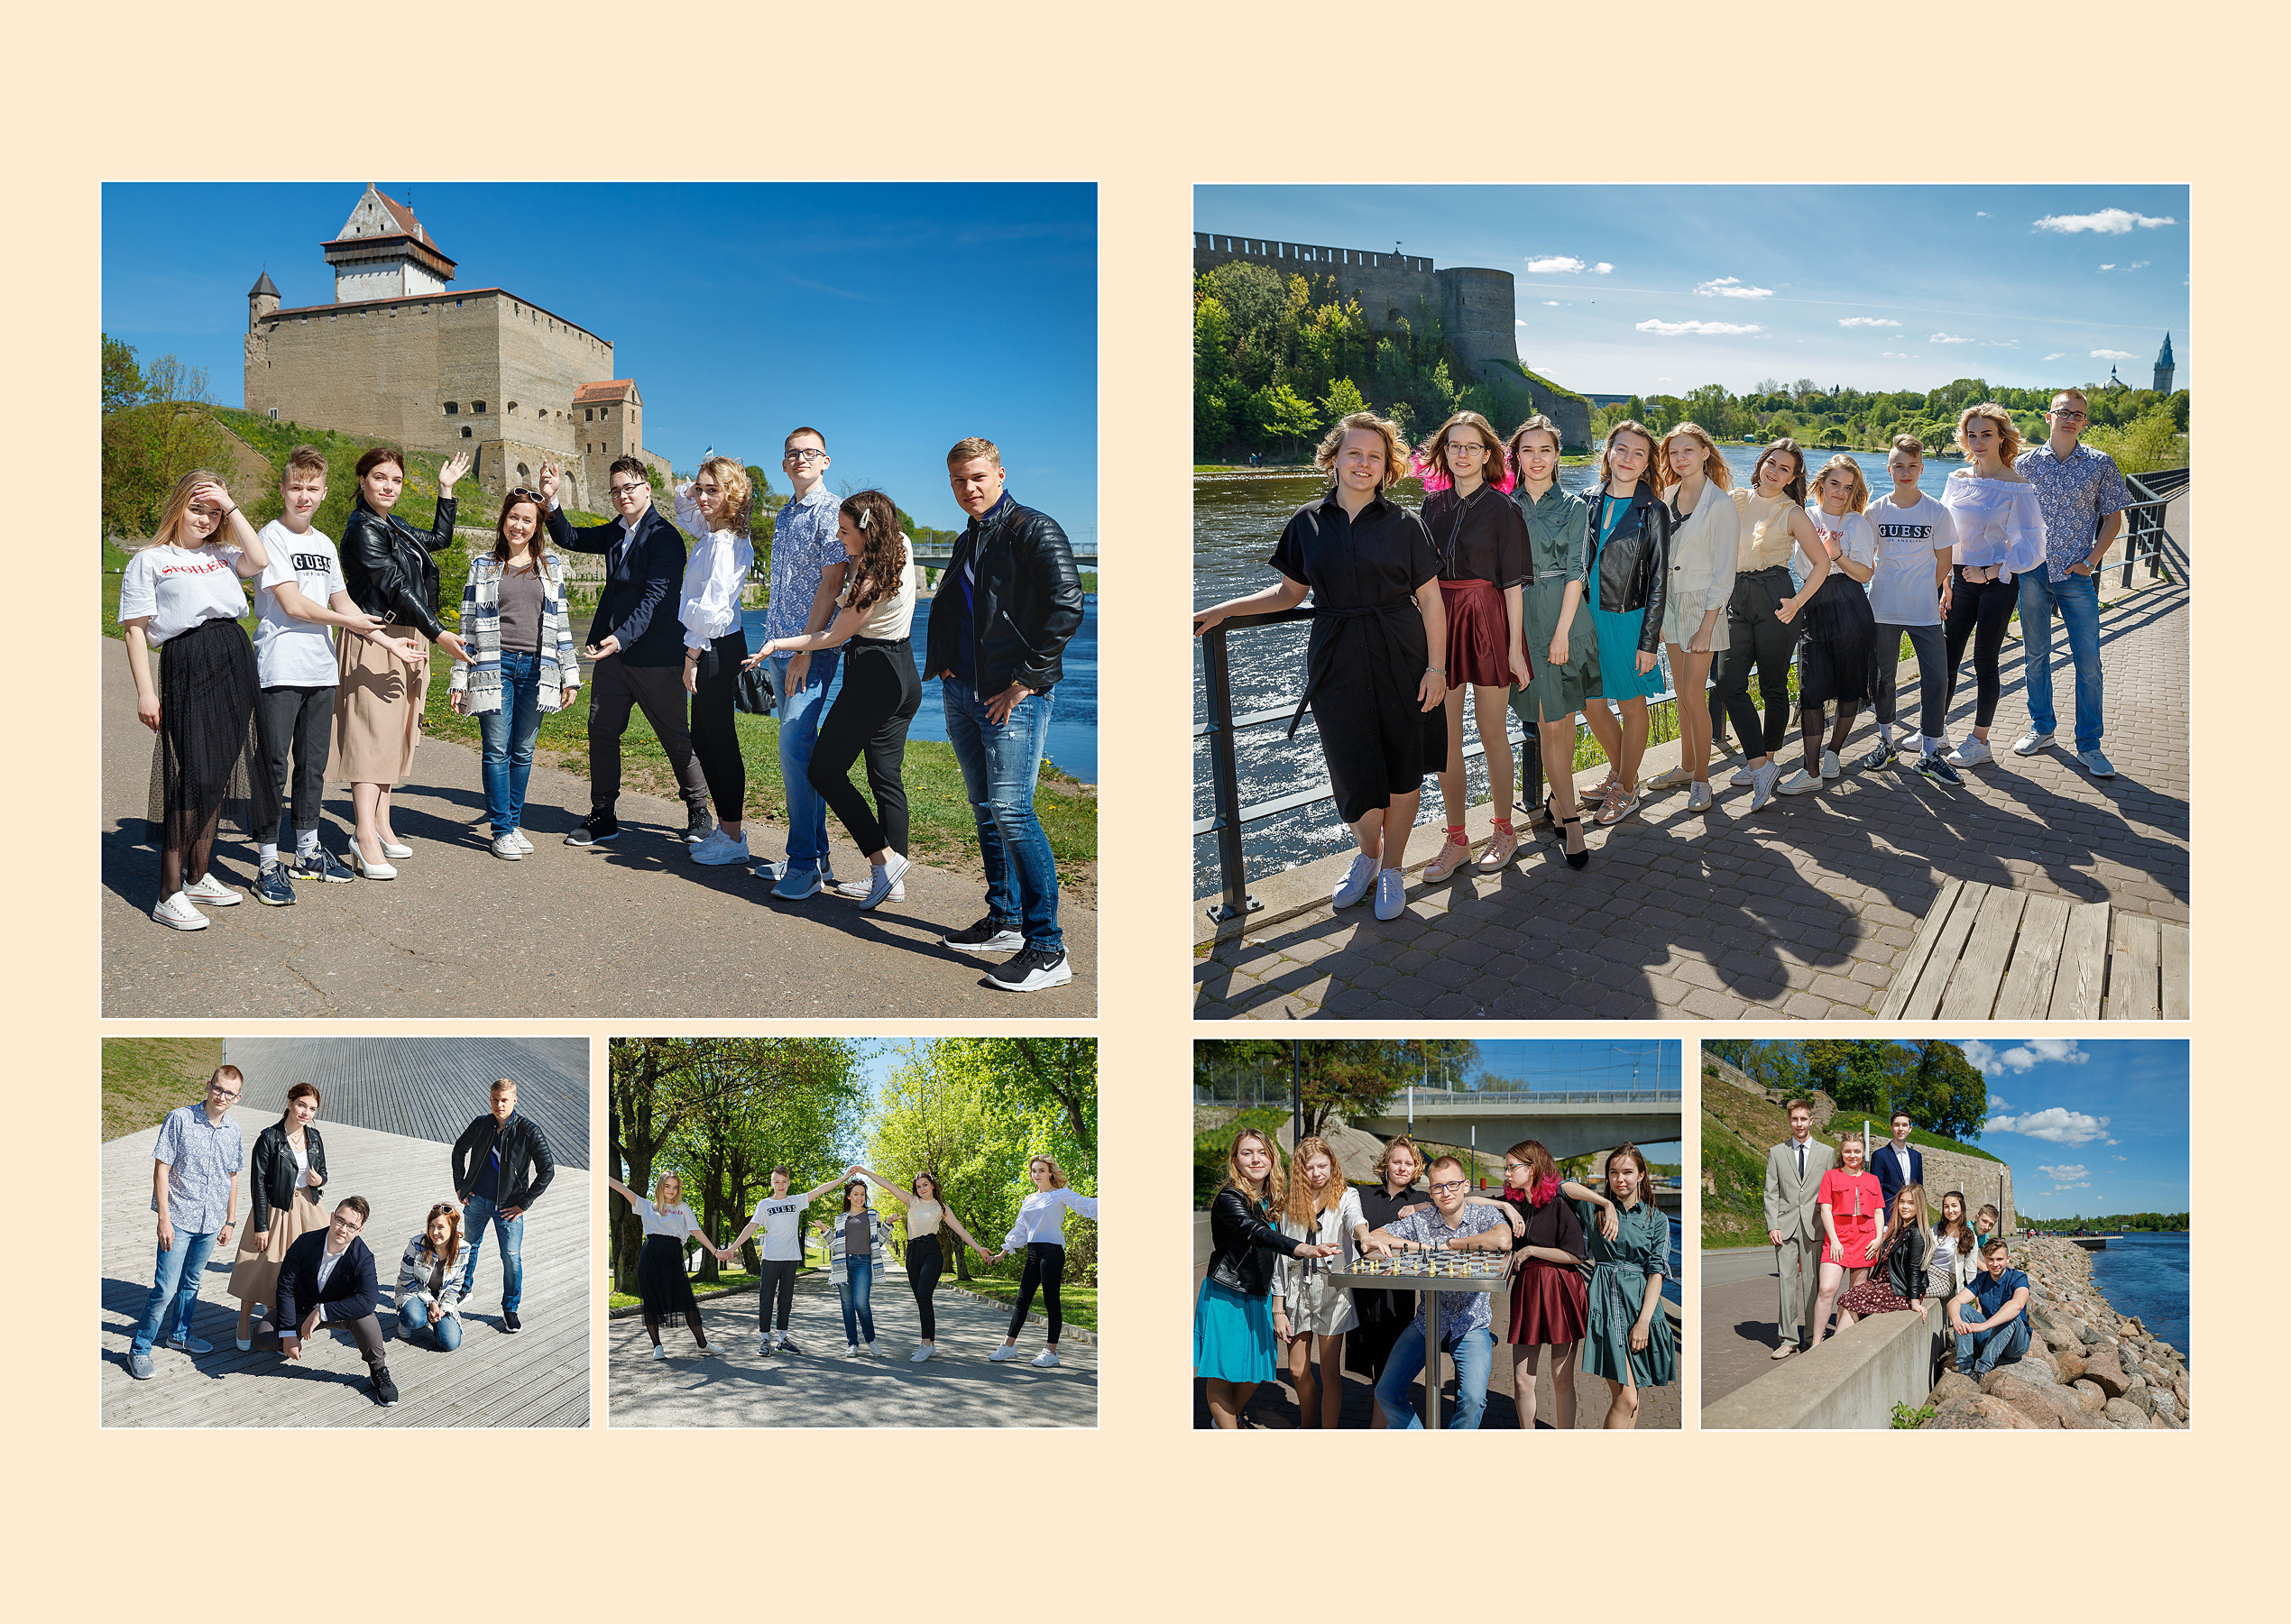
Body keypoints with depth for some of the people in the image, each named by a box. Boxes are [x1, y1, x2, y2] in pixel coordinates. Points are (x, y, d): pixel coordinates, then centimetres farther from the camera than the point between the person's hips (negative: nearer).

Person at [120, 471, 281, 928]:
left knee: (219, 774, 10)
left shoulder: (221, 555, 18)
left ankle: (199, 876, 22)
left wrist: (231, 508, 0)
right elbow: (136, 631, -1)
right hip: (186, 664, -6)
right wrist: (144, 691, -9)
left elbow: (259, 561, -4)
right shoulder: (148, 561, 3)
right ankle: (169, 895, -8)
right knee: (190, 775, -11)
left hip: (235, 663, 6)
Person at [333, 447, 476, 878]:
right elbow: (396, 588, -16)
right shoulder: (363, 530, -11)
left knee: (393, 732, 9)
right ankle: (366, 835, -17)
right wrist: (439, 635, -17)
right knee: (372, 730, -13)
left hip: (406, 644, 9)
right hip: (375, 643, -9)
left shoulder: (395, 526, 16)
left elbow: (439, 540, 33)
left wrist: (446, 490, 29)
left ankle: (381, 825, 14)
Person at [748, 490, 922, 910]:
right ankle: (894, 877, 11)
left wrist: (778, 645, -2)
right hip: (904, 676, 9)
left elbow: (834, 637, -10)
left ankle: (883, 858, -7)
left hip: (872, 677, -9)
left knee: (825, 770, 0)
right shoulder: (901, 546, 3)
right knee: (886, 776, 11)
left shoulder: (871, 582, -21)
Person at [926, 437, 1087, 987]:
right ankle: (1004, 920, 25)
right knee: (985, 809, 13)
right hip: (962, 694, 9)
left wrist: (1024, 680, -18)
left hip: (1013, 696, -9)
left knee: (1010, 809, -15)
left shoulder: (1034, 529, -8)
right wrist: (940, 663, 14)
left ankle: (1046, 949, -12)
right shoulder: (966, 541, 18)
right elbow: (946, 609, 31)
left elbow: (1066, 607, -18)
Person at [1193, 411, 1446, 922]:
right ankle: (1367, 854, 31)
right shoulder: (1308, 524, 5)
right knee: (1352, 768, 3)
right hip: (1336, 664, 2)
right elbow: (1290, 592, 14)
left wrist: (1436, 668, -6)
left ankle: (1392, 870, 23)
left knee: (1401, 768, 4)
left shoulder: (1404, 524, -1)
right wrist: (1222, 610, 6)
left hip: (1400, 662, -1)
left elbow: (1431, 600, 0)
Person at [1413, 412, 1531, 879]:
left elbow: (1513, 582, -6)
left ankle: (1504, 832, 19)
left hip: (1488, 622, -4)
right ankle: (1456, 841, 12)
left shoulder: (1502, 508, -4)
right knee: (1444, 739, 3)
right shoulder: (1432, 506, 9)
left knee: (1492, 732, 5)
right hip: (1438, 624, 4)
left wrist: (1514, 646, -9)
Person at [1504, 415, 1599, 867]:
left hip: (1565, 617, 0)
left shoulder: (1573, 508, 6)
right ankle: (1570, 820, -2)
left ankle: (1557, 800, 23)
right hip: (1522, 617, 0)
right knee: (1549, 722, -4)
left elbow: (1574, 572, -1)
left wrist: (1562, 630, -10)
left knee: (1563, 718, 4)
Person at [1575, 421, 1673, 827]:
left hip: (1627, 619, -5)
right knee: (1589, 702, 12)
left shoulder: (1653, 512, -8)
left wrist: (1649, 641, -12)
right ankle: (1619, 771, 34)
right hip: (1586, 615, 5)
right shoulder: (1589, 502, 4)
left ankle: (1626, 790, 22)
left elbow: (1658, 581, -8)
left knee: (1631, 704, 8)